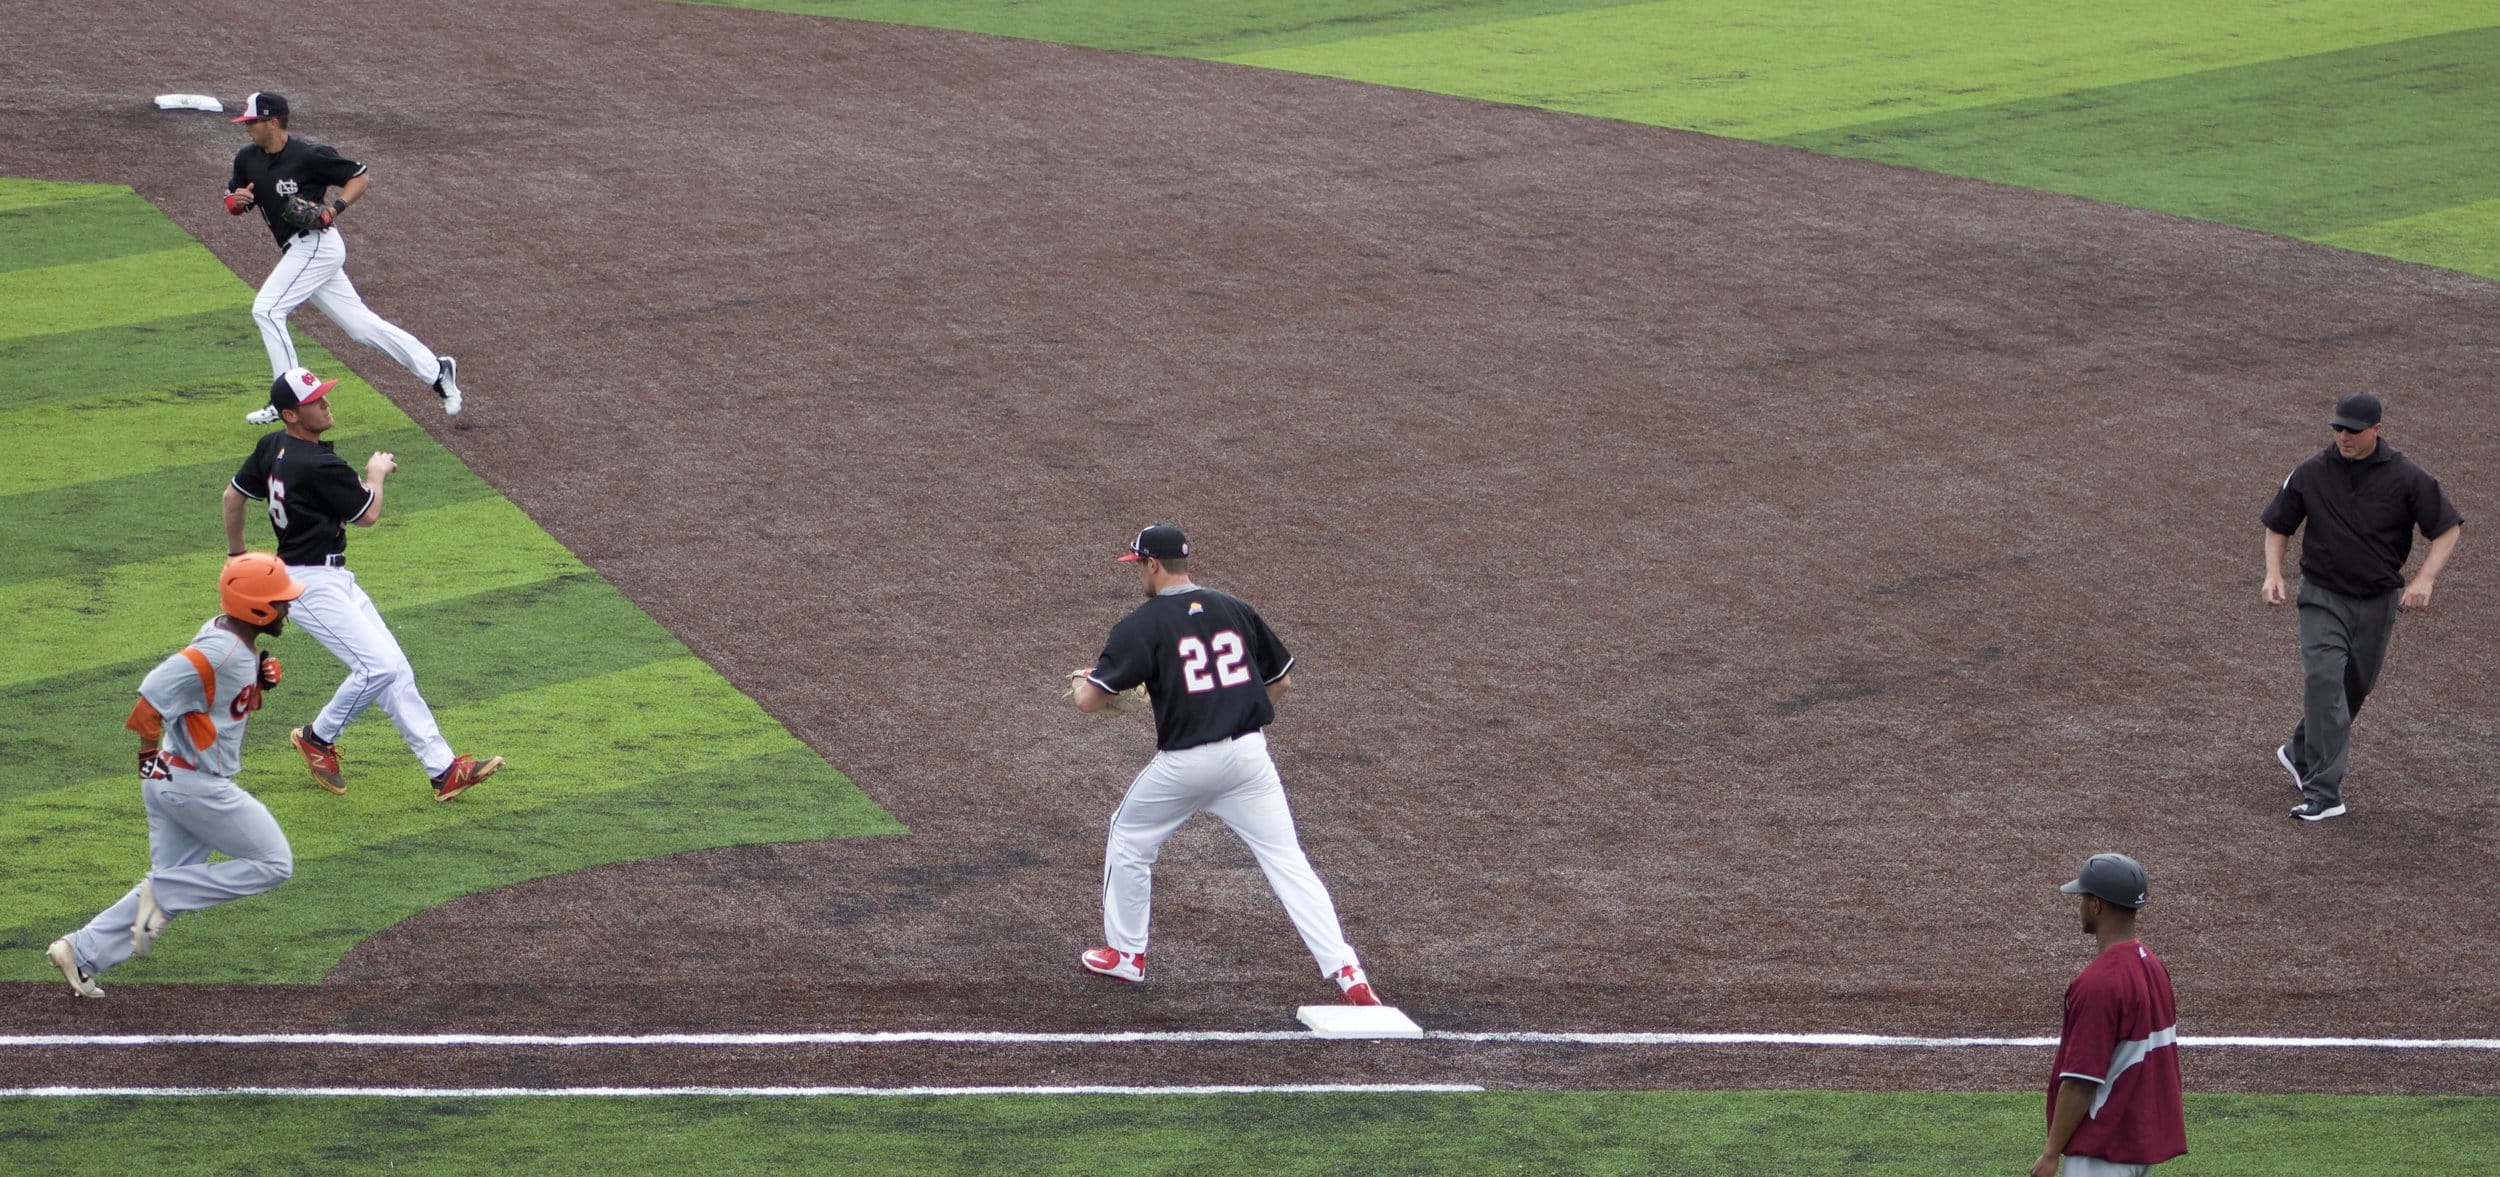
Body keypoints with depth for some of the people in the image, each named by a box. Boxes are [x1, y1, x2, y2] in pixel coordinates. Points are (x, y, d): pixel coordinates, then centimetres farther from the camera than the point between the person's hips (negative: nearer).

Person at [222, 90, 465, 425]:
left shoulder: (310, 155, -14)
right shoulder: (248, 159, 7)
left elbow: (361, 177, -7)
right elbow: (232, 204, 15)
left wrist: (335, 207, -21)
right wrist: (237, 200, -9)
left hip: (316, 244, -8)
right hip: (301, 251, 8)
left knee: (266, 309, -13)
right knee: (359, 323, 9)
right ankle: (435, 370, 14)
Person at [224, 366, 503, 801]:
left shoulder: (272, 447, 5)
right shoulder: (320, 466, -23)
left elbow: (233, 495, 17)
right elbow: (367, 514, -10)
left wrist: (237, 554, 28)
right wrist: (376, 474, 9)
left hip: (334, 579, 10)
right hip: (312, 584, -10)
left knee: (394, 669, 4)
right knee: (379, 666, -18)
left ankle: (443, 769, 2)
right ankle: (318, 738, 6)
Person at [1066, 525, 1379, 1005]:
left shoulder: (1142, 623, -5)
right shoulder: (1236, 609, 8)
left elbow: (1090, 701, -7)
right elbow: (1282, 681, 15)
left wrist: (1079, 680, 16)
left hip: (1184, 763, -3)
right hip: (1249, 756, 3)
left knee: (1129, 839, 22)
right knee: (1287, 859, 3)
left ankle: (1126, 954, 31)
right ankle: (1346, 971, -9)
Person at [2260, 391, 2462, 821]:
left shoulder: (2405, 477, -7)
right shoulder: (2312, 472, -3)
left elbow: (2448, 528, -3)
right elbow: (2278, 525, 11)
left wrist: (2424, 579, -16)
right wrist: (2273, 573, -4)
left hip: (2378, 601, 1)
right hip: (2322, 596, -1)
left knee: (2355, 687, 12)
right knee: (2323, 679, -17)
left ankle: (2299, 754, 36)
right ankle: (2324, 793, -21)